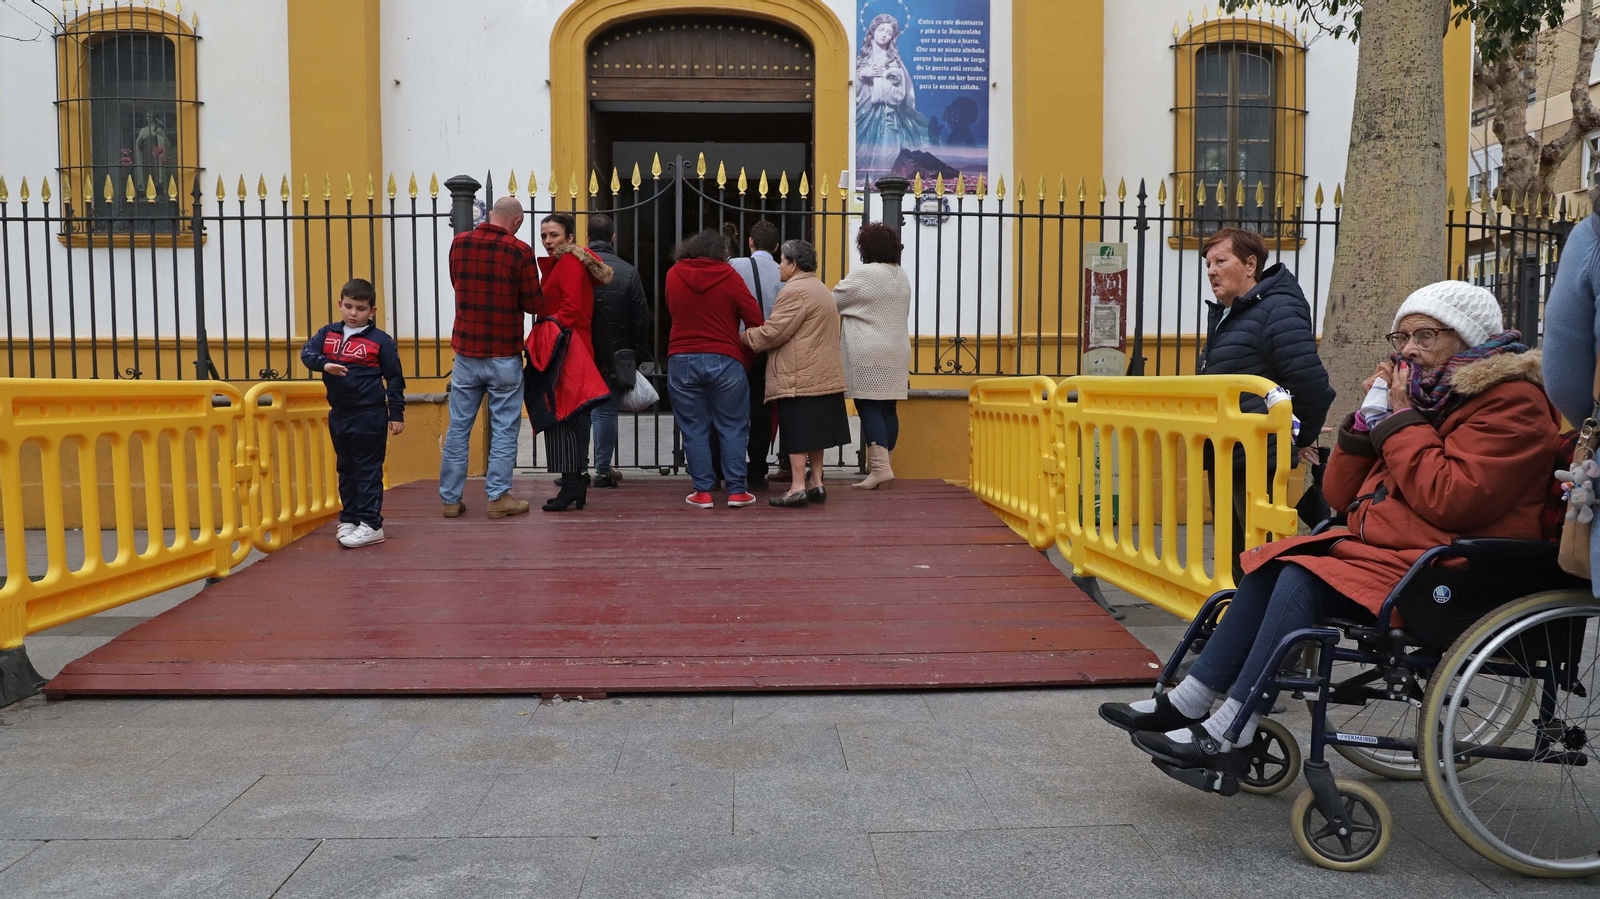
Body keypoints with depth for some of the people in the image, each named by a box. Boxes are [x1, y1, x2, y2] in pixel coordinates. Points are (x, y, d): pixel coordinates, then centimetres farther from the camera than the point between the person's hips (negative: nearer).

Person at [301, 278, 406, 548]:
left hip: (369, 416, -6)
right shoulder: (328, 333, 8)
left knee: (368, 470, -2)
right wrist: (325, 364, -25)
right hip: (338, 414, 6)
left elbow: (395, 379, -3)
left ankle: (371, 524, 2)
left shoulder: (380, 341, -6)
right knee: (346, 470, 15)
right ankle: (349, 519, 25)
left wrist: (397, 413, -5)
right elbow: (307, 352, -4)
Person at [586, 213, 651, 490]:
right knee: (607, 411, 6)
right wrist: (637, 354, 8)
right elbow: (641, 319, -1)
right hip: (614, 355, -1)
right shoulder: (628, 272, -2)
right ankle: (603, 470, 8)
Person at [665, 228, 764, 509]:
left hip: (682, 361, 2)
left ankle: (703, 492, 7)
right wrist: (746, 359, 4)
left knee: (694, 430, 7)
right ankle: (736, 491, 6)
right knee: (733, 428, 7)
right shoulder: (728, 276, -3)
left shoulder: (673, 275, 5)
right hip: (725, 361, -2)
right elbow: (755, 320, -5)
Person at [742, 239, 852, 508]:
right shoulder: (820, 288, 21)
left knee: (797, 433, -7)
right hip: (824, 374, 10)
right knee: (814, 429, 12)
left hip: (799, 377, -10)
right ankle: (816, 483, 16)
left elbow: (773, 332, -17)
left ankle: (798, 487, -6)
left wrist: (744, 337, -2)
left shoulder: (795, 291, -13)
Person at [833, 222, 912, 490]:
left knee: (868, 408, -9)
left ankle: (880, 467, -16)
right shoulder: (902, 276, 13)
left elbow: (835, 300, -2)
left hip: (868, 354, -8)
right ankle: (882, 462, 15)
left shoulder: (864, 274, -12)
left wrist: (840, 286, 19)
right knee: (887, 408, 9)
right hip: (897, 351, 8)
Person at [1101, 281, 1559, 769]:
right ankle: (1187, 704, -9)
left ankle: (1227, 734, -22)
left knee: (1304, 579, -24)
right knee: (1271, 567, -6)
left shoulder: (1510, 401, -8)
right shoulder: (1432, 395, 17)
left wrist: (1403, 418, -13)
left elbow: (1450, 500, -23)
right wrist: (1371, 416, 0)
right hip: (1385, 550, 9)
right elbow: (1342, 495, 13)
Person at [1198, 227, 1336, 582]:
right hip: (1222, 457, 10)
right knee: (1232, 551, 16)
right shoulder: (1223, 315, 16)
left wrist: (1303, 440, -5)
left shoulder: (1278, 312, -15)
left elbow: (1311, 383, -17)